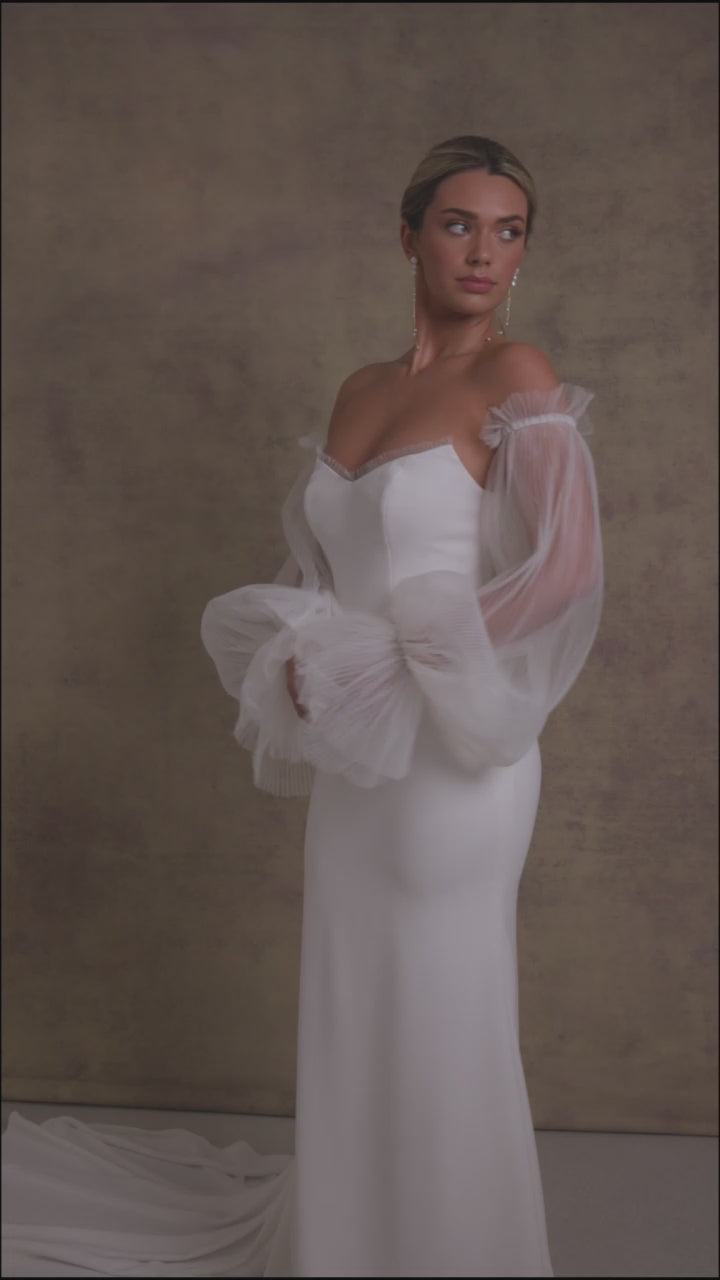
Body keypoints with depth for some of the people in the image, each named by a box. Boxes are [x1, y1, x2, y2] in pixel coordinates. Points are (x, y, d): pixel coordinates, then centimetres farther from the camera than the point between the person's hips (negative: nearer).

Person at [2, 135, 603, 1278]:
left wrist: (403, 668, -17)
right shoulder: (362, 388, 11)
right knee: (351, 1025, 17)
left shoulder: (514, 378, -9)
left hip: (451, 756, -6)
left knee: (441, 1037, 5)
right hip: (353, 760, 6)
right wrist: (305, 657, -3)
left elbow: (569, 568, -20)